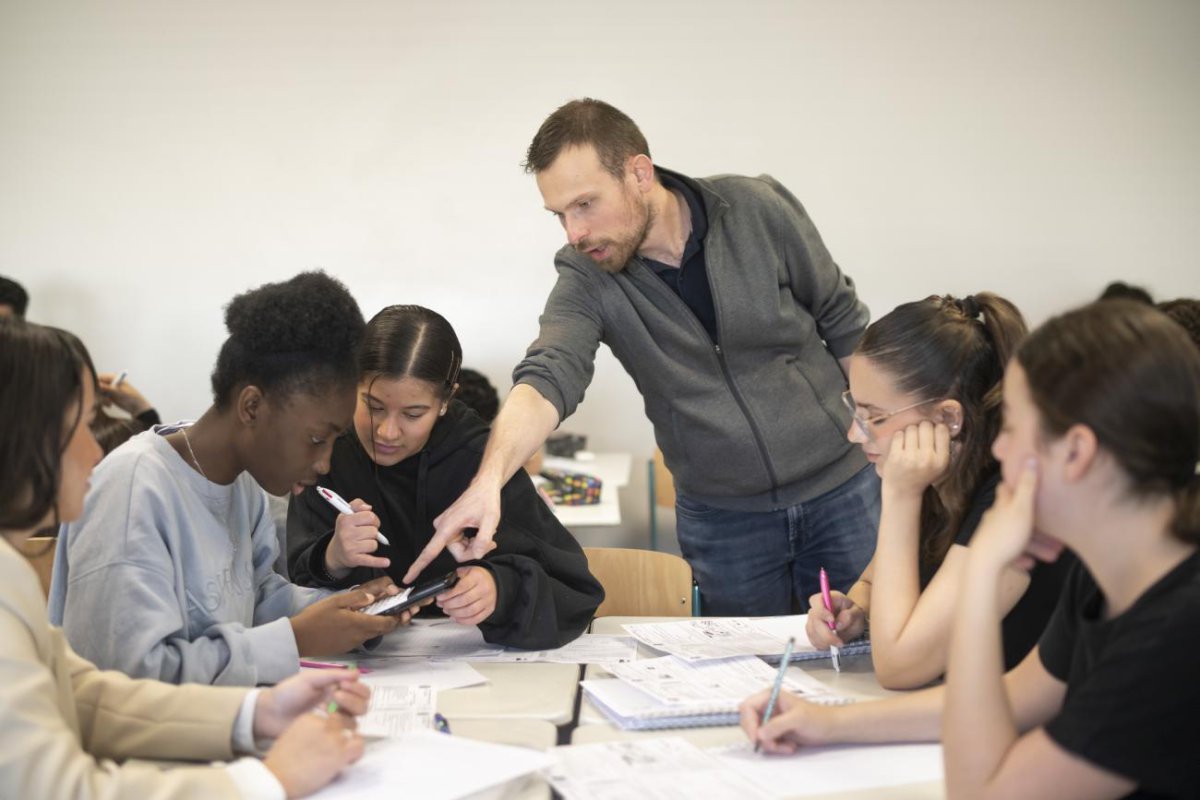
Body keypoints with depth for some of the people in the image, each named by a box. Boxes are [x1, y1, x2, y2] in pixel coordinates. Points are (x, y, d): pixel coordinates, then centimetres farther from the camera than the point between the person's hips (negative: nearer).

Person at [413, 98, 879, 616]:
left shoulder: (759, 210, -13)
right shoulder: (585, 281, -13)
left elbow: (847, 327, -2)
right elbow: (547, 379, -28)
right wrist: (488, 480, -46)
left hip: (840, 491, 0)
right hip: (721, 519, 1)